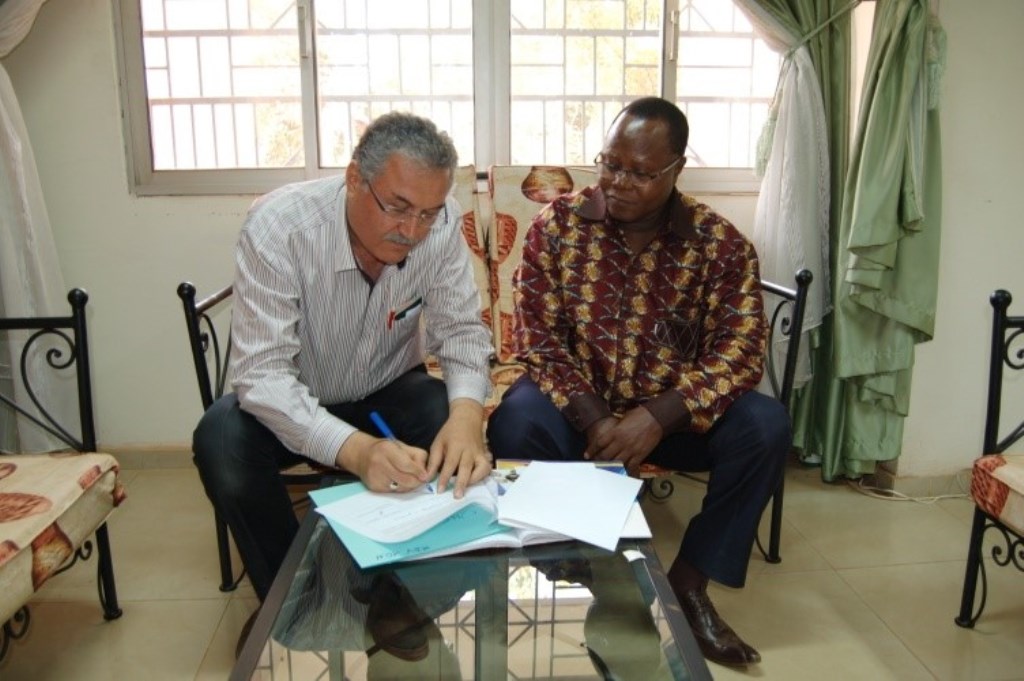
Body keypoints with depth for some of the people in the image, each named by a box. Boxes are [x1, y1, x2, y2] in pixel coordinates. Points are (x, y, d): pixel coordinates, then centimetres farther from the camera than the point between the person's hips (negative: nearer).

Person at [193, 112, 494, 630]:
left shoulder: (441, 224, -18)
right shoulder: (279, 226, -28)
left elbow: (461, 329, -12)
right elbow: (262, 373, -32)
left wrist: (466, 409, -35)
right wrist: (353, 448, -48)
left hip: (388, 392, 2)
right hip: (292, 404, -1)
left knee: (460, 442, -27)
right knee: (221, 444, -31)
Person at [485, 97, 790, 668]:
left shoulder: (721, 243, -7)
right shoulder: (557, 225, -7)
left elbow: (741, 353, -14)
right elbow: (537, 339, -11)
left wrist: (657, 416, -30)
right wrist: (594, 419, -25)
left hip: (675, 413, 1)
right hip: (577, 405, -1)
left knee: (766, 425, -24)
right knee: (515, 422, -32)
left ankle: (689, 582, -6)